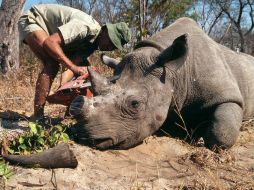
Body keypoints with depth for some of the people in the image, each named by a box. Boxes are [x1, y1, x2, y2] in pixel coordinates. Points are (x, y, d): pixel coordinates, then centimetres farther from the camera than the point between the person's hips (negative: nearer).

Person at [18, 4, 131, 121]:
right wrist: (74, 67, -40)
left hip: (49, 31, 8)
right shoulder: (86, 27, -33)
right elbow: (50, 42, -39)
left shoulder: (92, 43, -6)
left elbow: (72, 64, -14)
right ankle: (37, 117, -25)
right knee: (52, 64, -29)